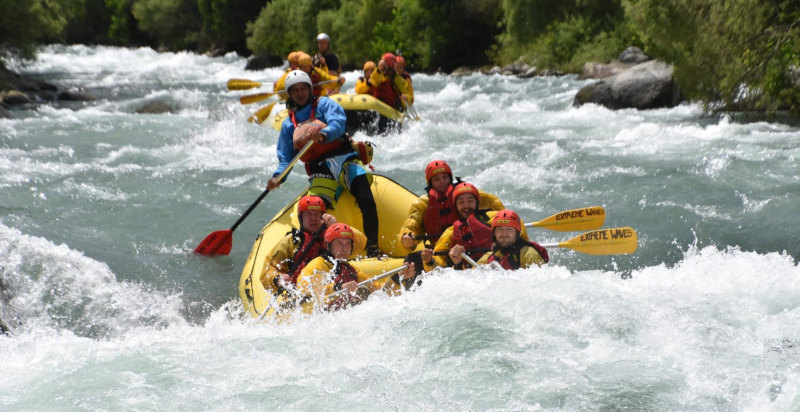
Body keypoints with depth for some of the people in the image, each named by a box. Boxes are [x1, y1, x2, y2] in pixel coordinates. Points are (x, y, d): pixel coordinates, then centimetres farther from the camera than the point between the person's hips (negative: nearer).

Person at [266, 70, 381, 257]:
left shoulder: (323, 104, 12)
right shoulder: (288, 124, 21)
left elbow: (338, 124, -8)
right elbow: (286, 158, 18)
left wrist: (323, 134, -31)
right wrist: (278, 176, -3)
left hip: (343, 159, -3)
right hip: (320, 172, 3)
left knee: (366, 200, -25)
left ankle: (373, 249, -20)